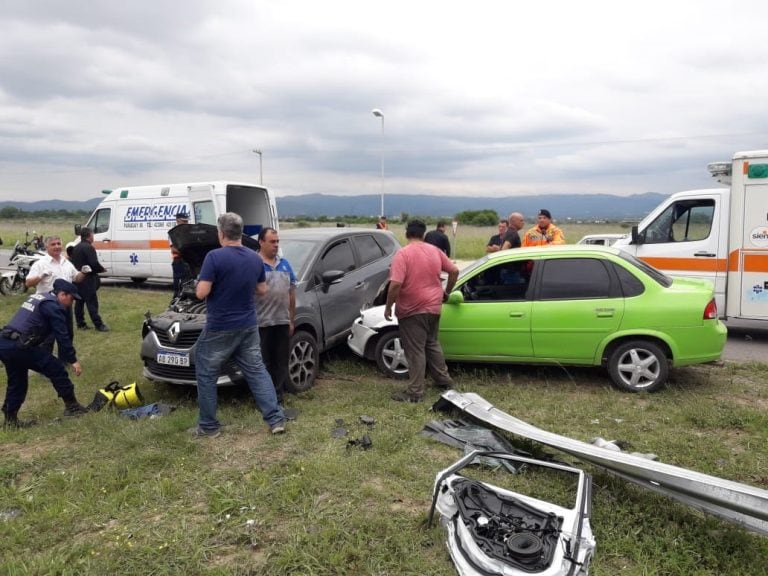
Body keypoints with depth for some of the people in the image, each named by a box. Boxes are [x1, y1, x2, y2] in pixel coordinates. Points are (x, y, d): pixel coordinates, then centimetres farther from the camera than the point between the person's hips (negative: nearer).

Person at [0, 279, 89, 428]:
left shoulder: (37, 297, 22)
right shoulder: (53, 306, -7)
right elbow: (62, 336, -9)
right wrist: (73, 360, -5)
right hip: (19, 346, -9)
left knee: (16, 382, 21)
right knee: (56, 369, 2)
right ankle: (71, 406, 10)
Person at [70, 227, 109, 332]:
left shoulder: (75, 248, 16)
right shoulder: (88, 247, -14)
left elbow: (73, 263, 20)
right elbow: (94, 264, -21)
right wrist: (102, 269, -3)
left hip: (78, 278, 9)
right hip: (87, 279, -9)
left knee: (79, 301, 12)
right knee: (92, 302, -8)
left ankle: (80, 323, 17)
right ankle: (98, 324, -8)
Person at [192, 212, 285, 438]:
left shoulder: (214, 257, -17)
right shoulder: (255, 258, 3)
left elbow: (201, 293, -18)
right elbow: (262, 290, 14)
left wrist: (201, 284, 4)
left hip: (219, 329, -5)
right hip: (248, 327, 5)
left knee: (206, 375, 11)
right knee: (257, 371, 12)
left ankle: (208, 426, 17)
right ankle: (276, 419, 11)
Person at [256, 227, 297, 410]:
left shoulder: (285, 264, 11)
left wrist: (291, 320, 10)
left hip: (282, 322, 6)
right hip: (261, 323, -5)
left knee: (280, 363, 11)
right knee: (263, 364, 4)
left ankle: (278, 399, 21)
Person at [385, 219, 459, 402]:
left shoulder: (403, 253, -16)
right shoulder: (435, 251, 4)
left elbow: (395, 284, -24)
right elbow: (454, 271, 10)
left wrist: (388, 307, -13)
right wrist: (446, 292, 22)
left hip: (412, 310, -6)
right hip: (433, 307, 6)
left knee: (415, 351, 0)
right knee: (432, 344, 23)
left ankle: (415, 392, 7)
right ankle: (443, 379, 32)